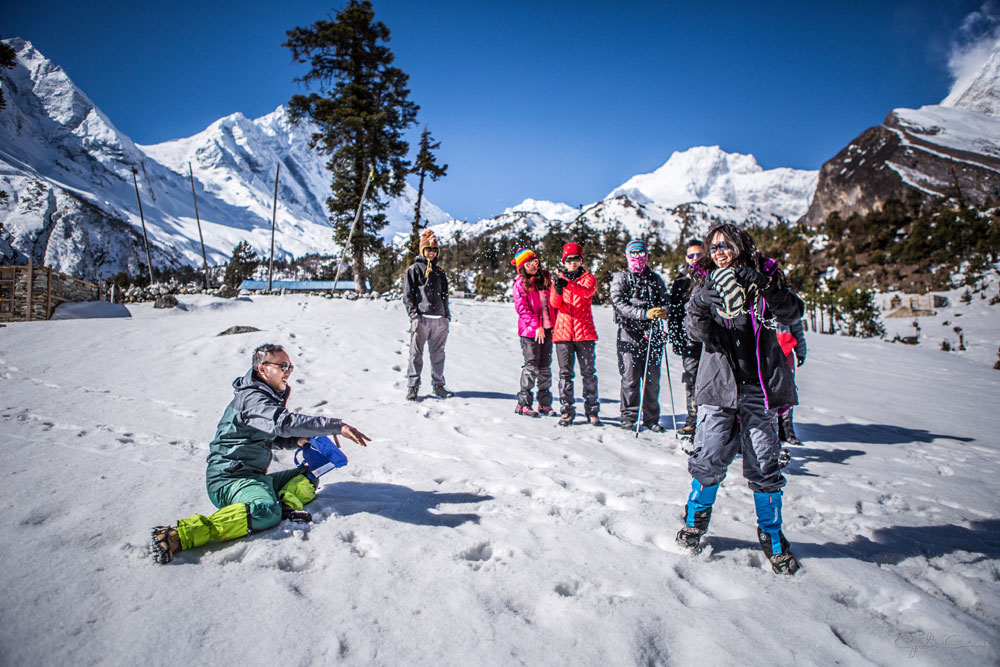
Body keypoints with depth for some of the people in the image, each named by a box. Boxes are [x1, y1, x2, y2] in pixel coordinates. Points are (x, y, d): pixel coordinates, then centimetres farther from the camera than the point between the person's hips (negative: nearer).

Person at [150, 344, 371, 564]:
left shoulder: (268, 397, 17)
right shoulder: (252, 399, -15)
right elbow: (285, 423, -32)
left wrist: (296, 440, 7)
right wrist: (338, 426, -35)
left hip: (253, 477, 10)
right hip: (229, 479, -10)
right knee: (266, 512, -37)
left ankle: (287, 504, -18)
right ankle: (178, 536, -37)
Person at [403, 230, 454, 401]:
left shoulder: (440, 272, 22)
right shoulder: (414, 269, 6)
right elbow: (407, 295, 0)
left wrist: (447, 315, 15)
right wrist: (414, 314, -11)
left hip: (440, 319, 5)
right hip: (421, 318, -5)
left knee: (438, 354, 7)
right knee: (416, 353, -3)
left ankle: (438, 386, 15)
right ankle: (412, 387, 2)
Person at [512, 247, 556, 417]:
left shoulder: (545, 278, 12)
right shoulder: (520, 284, -3)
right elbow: (522, 308, -9)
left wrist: (554, 324, 6)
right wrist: (536, 326, -16)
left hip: (547, 330, 5)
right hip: (530, 331, -5)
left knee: (545, 367, 9)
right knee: (531, 366, -5)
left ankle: (545, 403, 17)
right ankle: (523, 403, 6)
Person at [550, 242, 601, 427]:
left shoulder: (588, 278, 8)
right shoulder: (559, 279, 13)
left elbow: (587, 291, -16)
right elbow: (554, 303, -2)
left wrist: (569, 285, -34)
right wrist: (557, 290, -25)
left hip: (584, 330, -1)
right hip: (563, 332, 1)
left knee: (589, 372, 2)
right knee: (565, 373, 1)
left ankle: (591, 410, 9)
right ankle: (567, 411, 6)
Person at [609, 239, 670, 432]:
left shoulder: (655, 279, 17)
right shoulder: (620, 278, 5)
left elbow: (665, 300, 14)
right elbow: (619, 304, -8)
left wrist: (663, 311, -11)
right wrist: (645, 314, -21)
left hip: (652, 334, 3)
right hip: (630, 334, -3)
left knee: (652, 378, 3)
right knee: (630, 378, -3)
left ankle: (651, 418, 14)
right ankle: (629, 416, 10)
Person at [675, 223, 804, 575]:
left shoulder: (764, 277, 5)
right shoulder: (707, 282, 6)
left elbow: (792, 313, -11)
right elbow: (695, 330, -7)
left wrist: (764, 285, -27)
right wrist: (701, 302, -28)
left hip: (759, 387, 0)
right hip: (719, 387, 0)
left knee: (764, 467, 3)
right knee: (709, 459, -4)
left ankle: (772, 536, 22)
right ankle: (696, 518, 22)